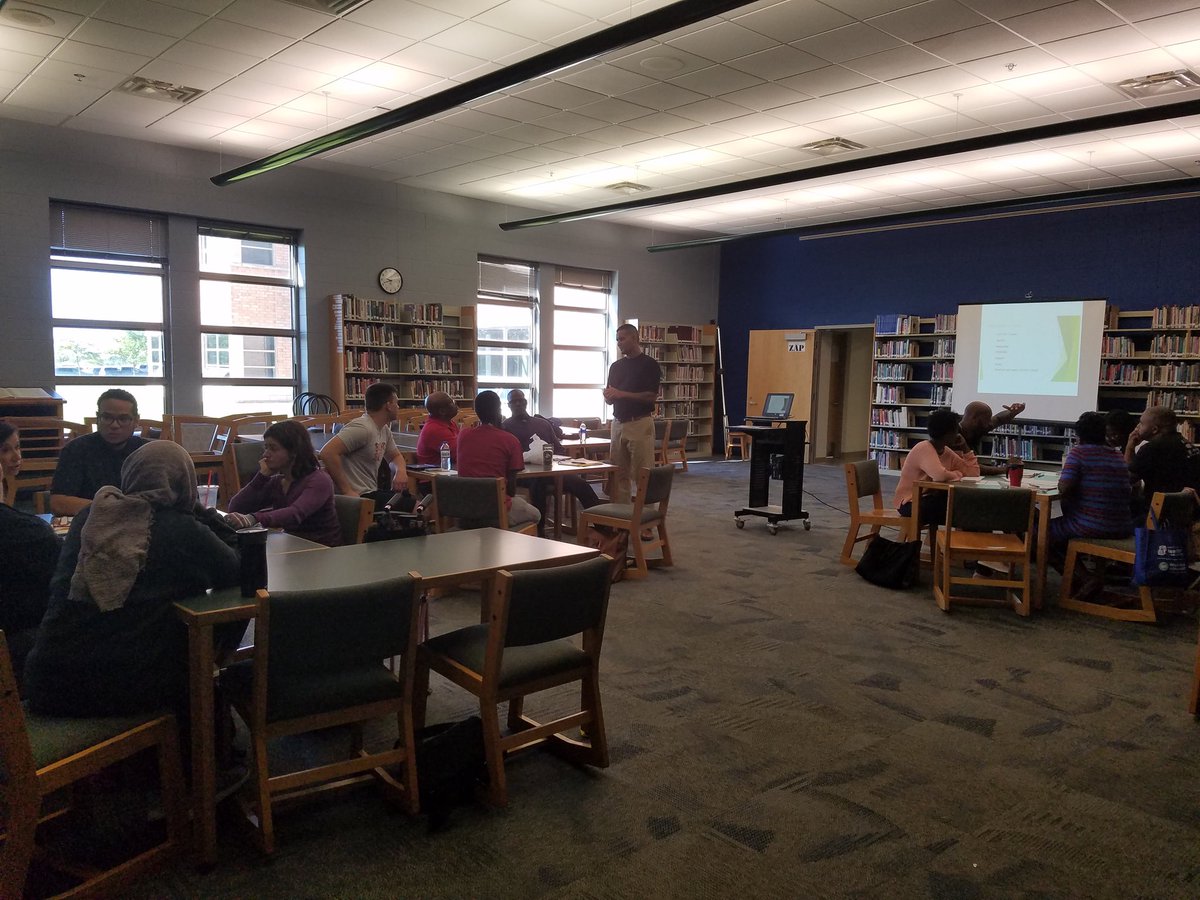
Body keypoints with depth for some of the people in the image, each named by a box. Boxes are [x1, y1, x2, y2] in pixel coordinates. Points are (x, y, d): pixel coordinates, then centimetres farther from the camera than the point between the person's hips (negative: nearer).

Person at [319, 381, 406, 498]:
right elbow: (328, 453, -26)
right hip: (358, 497, -9)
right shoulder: (363, 428, -18)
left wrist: (400, 471, 0)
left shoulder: (384, 429, 11)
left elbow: (395, 456, 25)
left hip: (371, 493, 9)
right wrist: (347, 491, -24)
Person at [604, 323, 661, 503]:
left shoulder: (649, 364, -4)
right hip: (618, 424, 6)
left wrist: (622, 394, -17)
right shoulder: (616, 366, 15)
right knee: (618, 474, 7)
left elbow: (651, 397, -11)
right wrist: (609, 396, -7)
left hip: (640, 424, -6)